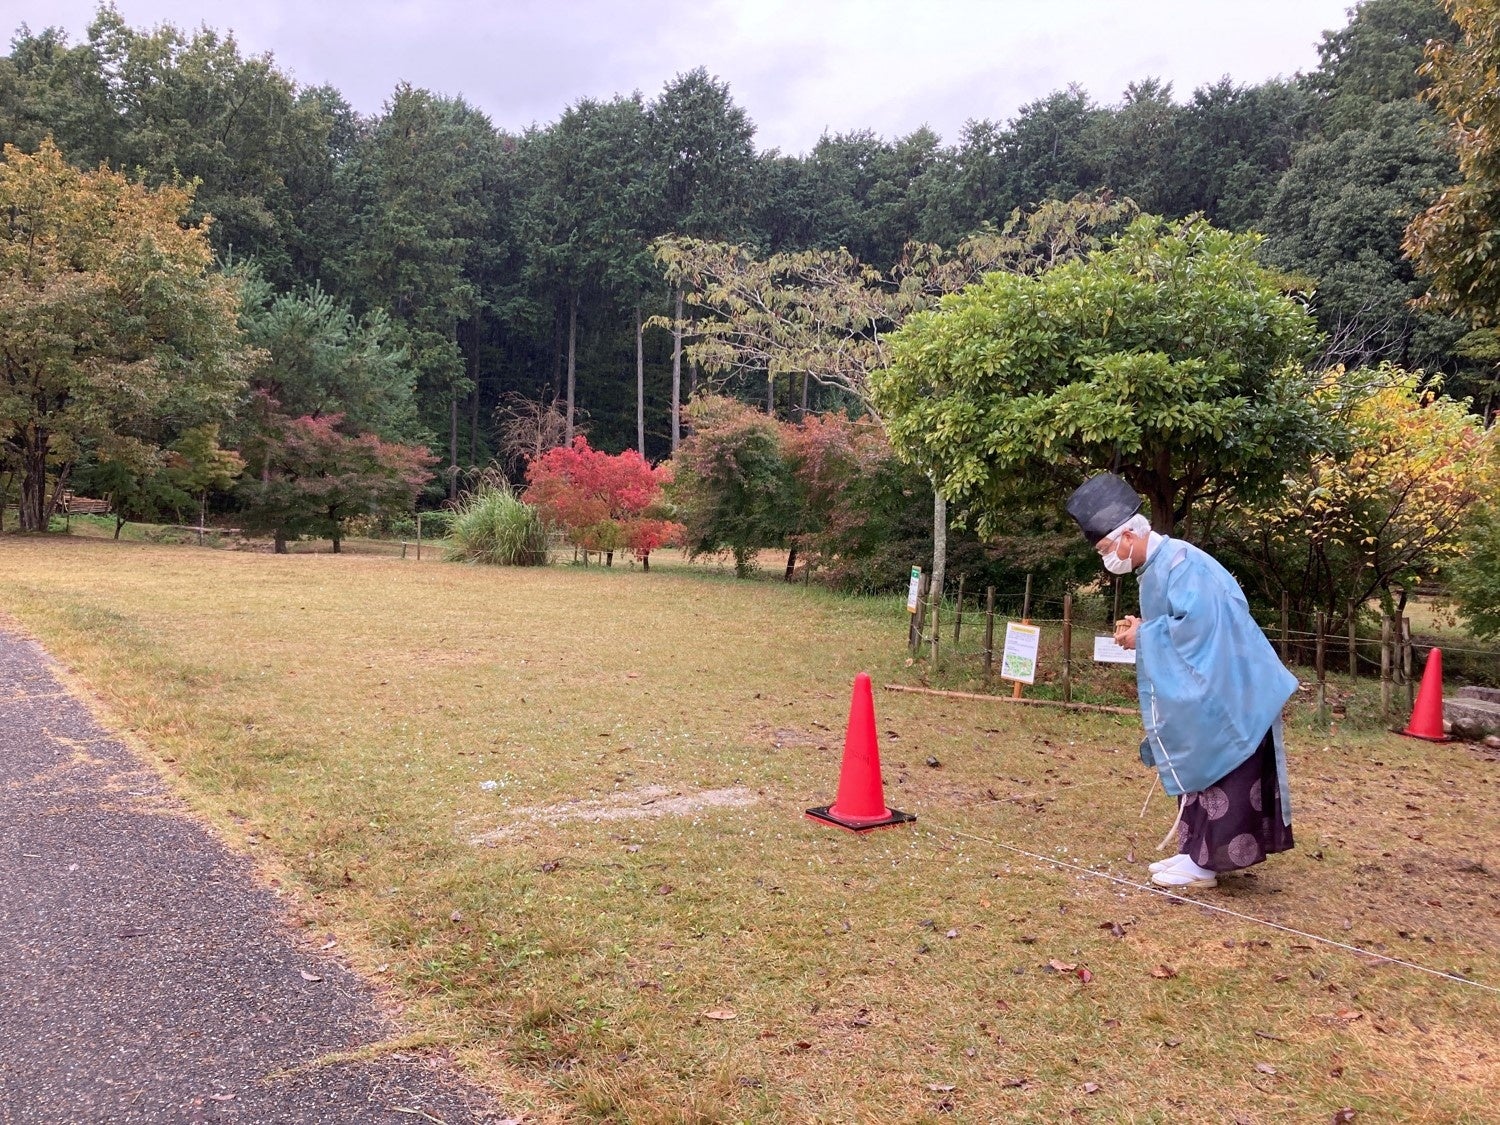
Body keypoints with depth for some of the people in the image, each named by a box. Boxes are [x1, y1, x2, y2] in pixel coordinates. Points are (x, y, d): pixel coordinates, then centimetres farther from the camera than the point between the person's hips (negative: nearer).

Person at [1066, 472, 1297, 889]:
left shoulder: (1179, 562, -21)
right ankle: (1197, 851, 20)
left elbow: (1195, 623, -28)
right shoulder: (1155, 566, 11)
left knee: (1214, 772, -4)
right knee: (1196, 770, 13)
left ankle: (1204, 861, 3)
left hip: (1222, 692, -10)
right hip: (1198, 690, 10)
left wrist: (1143, 636, -17)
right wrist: (1142, 629, 0)